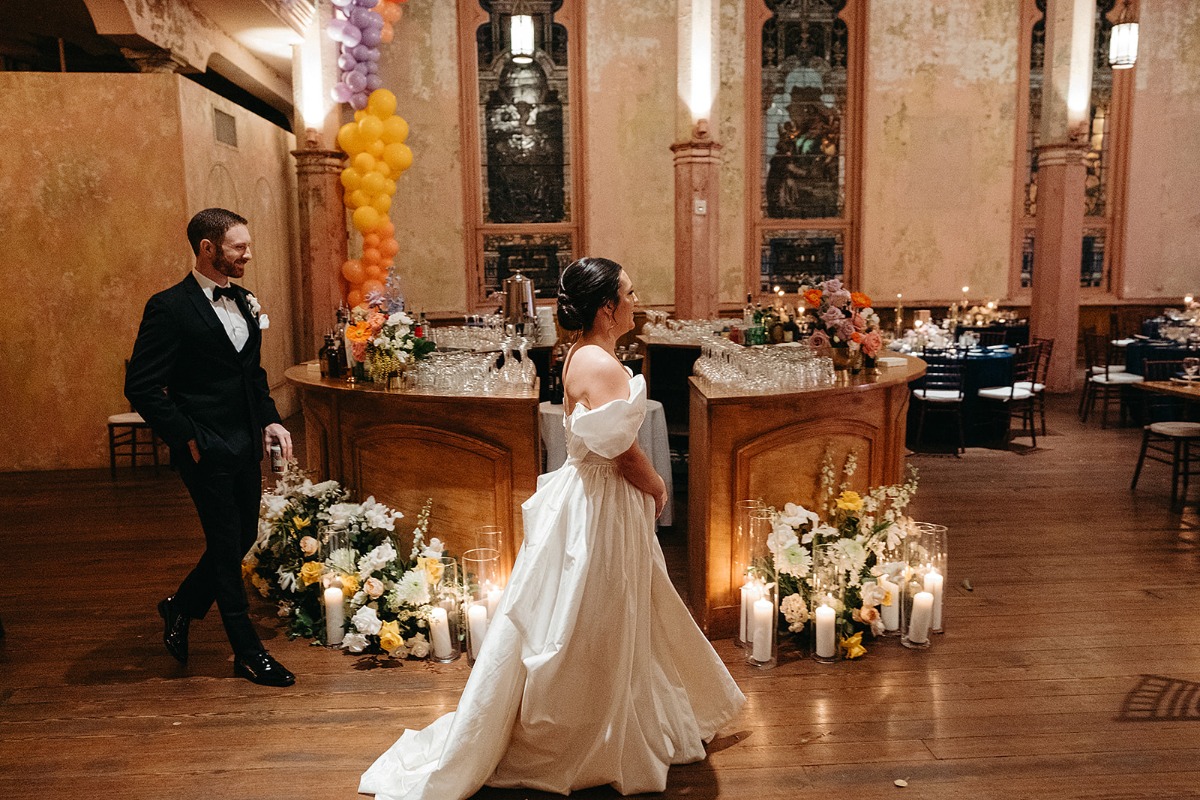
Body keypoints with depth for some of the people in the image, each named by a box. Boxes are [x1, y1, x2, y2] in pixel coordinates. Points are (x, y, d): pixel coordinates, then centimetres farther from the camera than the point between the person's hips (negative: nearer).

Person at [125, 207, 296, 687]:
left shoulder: (242, 301, 10)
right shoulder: (170, 307, -13)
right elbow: (142, 388, -15)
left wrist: (270, 419, 8)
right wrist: (187, 440, -15)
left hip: (245, 446, 7)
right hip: (207, 450, -7)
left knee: (242, 539, 15)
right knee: (227, 546, 3)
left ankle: (181, 608, 40)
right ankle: (248, 652, 17)